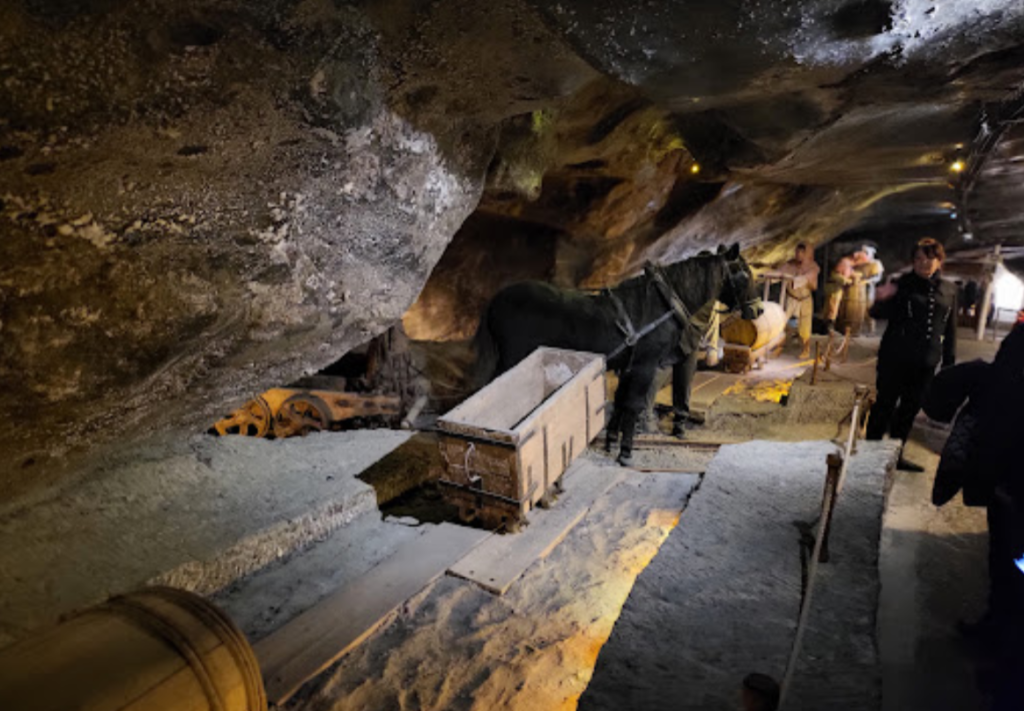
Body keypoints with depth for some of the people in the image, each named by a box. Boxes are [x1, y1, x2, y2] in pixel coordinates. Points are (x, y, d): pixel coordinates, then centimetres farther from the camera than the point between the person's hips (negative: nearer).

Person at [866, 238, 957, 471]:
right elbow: (879, 314, -7)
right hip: (895, 358, -5)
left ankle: (896, 454, 25)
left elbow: (950, 329, 13)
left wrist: (949, 362, 11)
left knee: (910, 408, 13)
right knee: (885, 404, 1)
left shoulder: (949, 290, 8)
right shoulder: (903, 284, -6)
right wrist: (880, 300, -30)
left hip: (926, 363, 5)